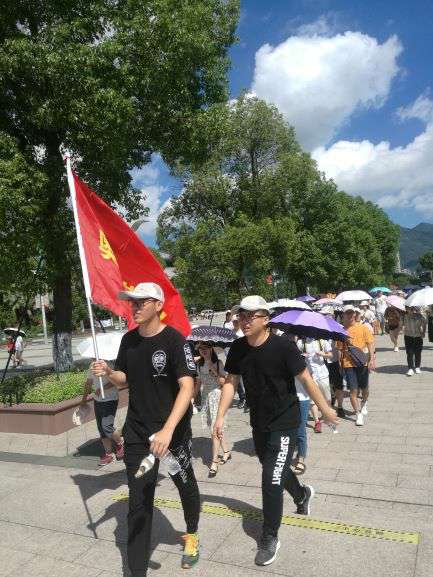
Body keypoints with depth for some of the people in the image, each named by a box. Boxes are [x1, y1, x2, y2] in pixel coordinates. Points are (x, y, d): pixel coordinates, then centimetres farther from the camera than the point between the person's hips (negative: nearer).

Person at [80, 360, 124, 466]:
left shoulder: (108, 366, -16)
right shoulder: (91, 368, 7)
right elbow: (88, 384, 20)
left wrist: (102, 388, -31)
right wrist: (84, 398, 23)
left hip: (110, 400, -7)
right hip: (97, 401, 8)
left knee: (106, 426, -13)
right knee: (101, 429, 9)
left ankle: (120, 443, 14)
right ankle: (108, 454, 20)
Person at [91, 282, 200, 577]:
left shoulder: (174, 340, -18)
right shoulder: (129, 340, 1)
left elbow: (187, 387, -26)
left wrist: (168, 430, -37)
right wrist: (108, 372, -10)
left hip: (174, 430, -3)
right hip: (136, 431, 4)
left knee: (186, 485, 18)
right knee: (139, 500, 6)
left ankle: (192, 534, 47)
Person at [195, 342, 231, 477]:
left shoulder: (218, 363, -9)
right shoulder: (200, 365, 7)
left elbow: (224, 382, -13)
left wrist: (214, 370, -23)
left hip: (217, 396, -6)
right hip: (205, 397, 6)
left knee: (215, 430, -7)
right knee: (215, 429, 13)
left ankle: (214, 463, 0)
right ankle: (226, 452, 33)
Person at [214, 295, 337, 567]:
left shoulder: (283, 345, -23)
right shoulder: (237, 348, -9)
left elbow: (305, 379, -15)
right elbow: (231, 382, 0)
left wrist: (325, 408, -6)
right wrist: (220, 416, -3)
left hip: (285, 422, -6)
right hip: (259, 422, 6)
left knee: (272, 480, -6)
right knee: (275, 470, 24)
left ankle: (270, 538, 17)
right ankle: (302, 494, 56)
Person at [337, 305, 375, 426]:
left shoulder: (363, 328, 1)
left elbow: (370, 344, -1)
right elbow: (340, 349, 6)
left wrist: (371, 359, -10)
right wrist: (340, 364, 3)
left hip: (362, 363, 0)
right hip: (348, 364, 0)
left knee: (364, 388, 15)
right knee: (353, 390, -4)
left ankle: (363, 404, 45)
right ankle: (359, 414, 7)